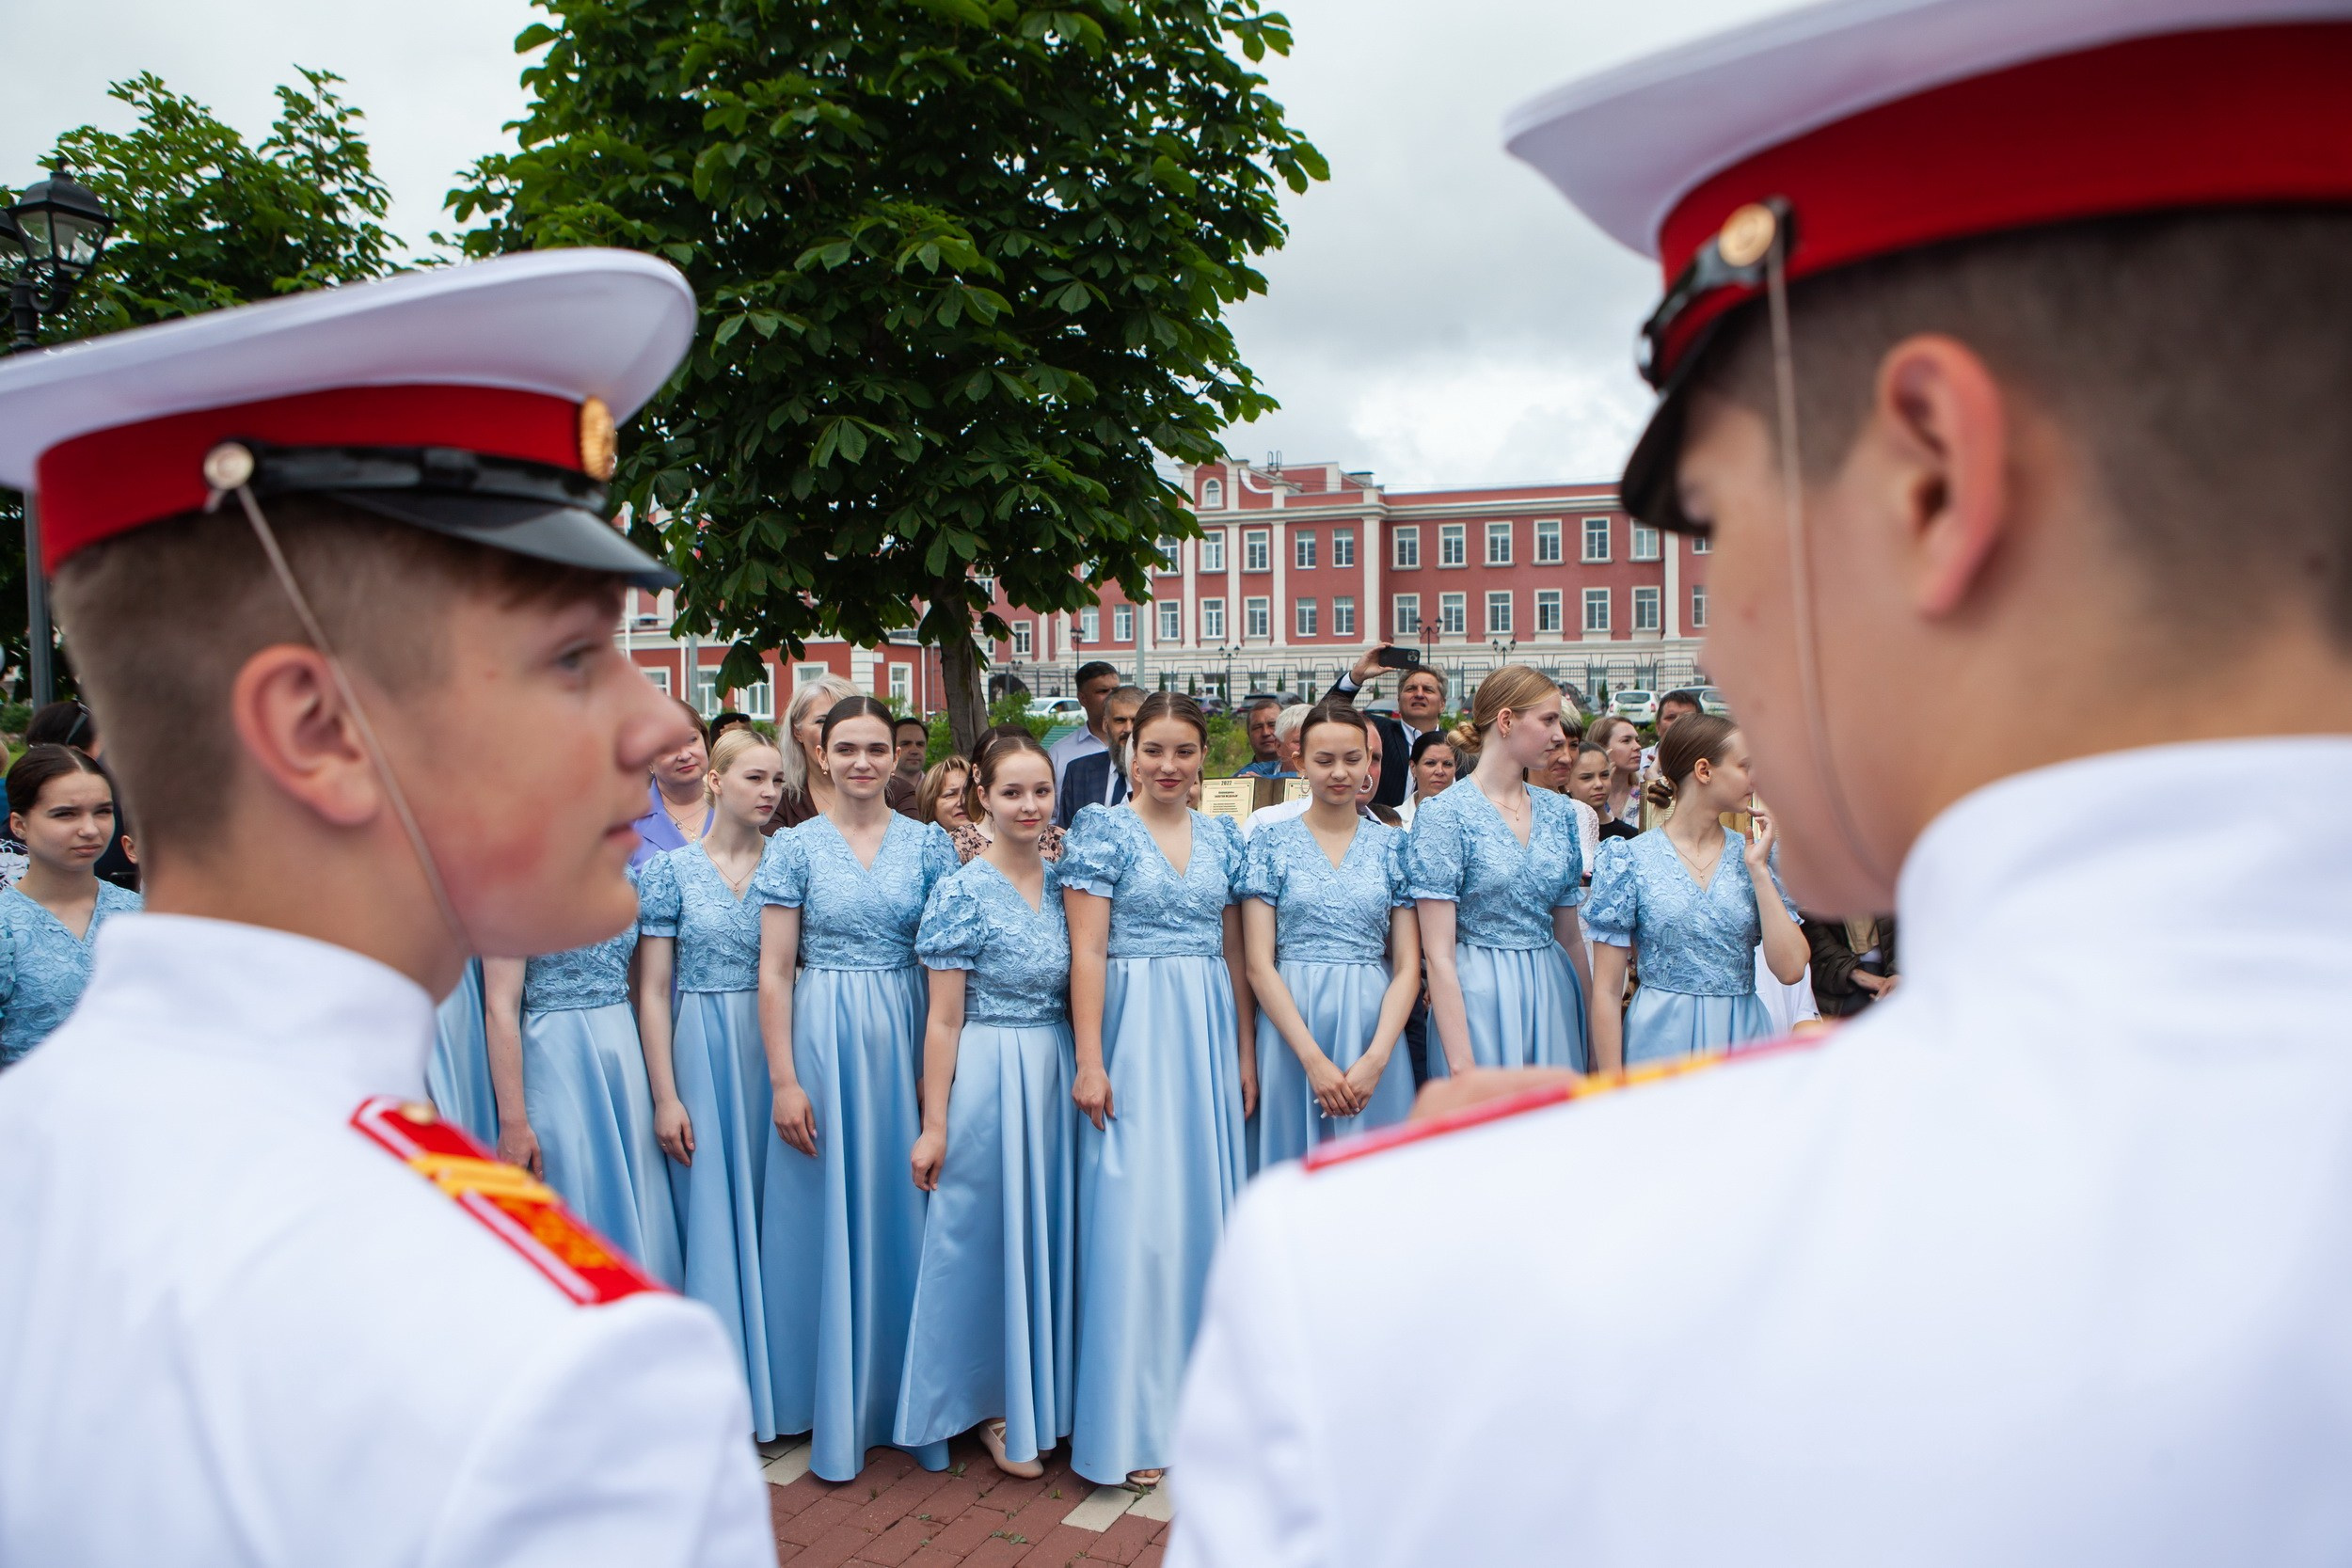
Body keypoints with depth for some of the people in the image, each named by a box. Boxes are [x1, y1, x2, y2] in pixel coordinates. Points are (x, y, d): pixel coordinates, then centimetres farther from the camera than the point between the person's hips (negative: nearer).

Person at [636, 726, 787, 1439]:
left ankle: (779, 1382, 22)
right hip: (701, 1054, -2)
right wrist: (665, 1097, -8)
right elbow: (653, 990, -3)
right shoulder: (672, 869, -3)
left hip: (777, 1052, 2)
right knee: (713, 1215, 3)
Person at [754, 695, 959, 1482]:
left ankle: (911, 1396, 25)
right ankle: (836, 1407, 22)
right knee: (828, 1218, 6)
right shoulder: (796, 847, -1)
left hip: (907, 1037, 1)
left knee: (905, 1212, 8)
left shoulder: (928, 843, 3)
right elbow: (774, 970, -2)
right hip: (823, 1039, -1)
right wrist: (784, 1080, -8)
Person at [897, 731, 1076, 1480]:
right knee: (988, 1234, 5)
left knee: (1052, 1230, 13)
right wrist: (934, 1124, -10)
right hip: (986, 1077, -5)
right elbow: (943, 1018, -9)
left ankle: (1046, 1396, 30)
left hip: (1057, 1076, 5)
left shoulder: (1063, 883, 6)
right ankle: (991, 1405, 23)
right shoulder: (961, 893, -10)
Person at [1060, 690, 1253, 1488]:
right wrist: (1089, 1061, -14)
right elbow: (1087, 952, -9)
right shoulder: (1101, 831, -4)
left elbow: (1234, 952, 13)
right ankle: (1127, 1421, 8)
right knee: (1132, 1213, -4)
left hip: (1208, 1034, 5)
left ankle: (1194, 1397, 24)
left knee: (1203, 1204, 9)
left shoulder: (1221, 838, 10)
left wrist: (1245, 1054, 9)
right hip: (1132, 1032, -5)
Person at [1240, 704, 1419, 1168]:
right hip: (1290, 1026, -1)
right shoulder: (1271, 843, 1)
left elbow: (1408, 967, 2)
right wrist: (1314, 1059, -12)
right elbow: (1259, 965, -4)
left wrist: (1376, 1058, -11)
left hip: (1375, 1029, 1)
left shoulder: (1393, 846, 5)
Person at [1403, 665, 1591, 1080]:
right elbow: (1438, 955, -14)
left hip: (1554, 998, 6)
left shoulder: (1558, 812, 9)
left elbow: (1569, 935, 15)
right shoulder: (1445, 814, -10)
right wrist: (1461, 1063, -19)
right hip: (1478, 999, -6)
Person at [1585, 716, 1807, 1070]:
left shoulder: (1754, 853, 5)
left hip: (1744, 1039, 3)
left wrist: (1757, 868, -7)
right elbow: (1606, 991, -6)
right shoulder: (1629, 860, -6)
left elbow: (1790, 969, -6)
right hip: (1661, 1041, -3)